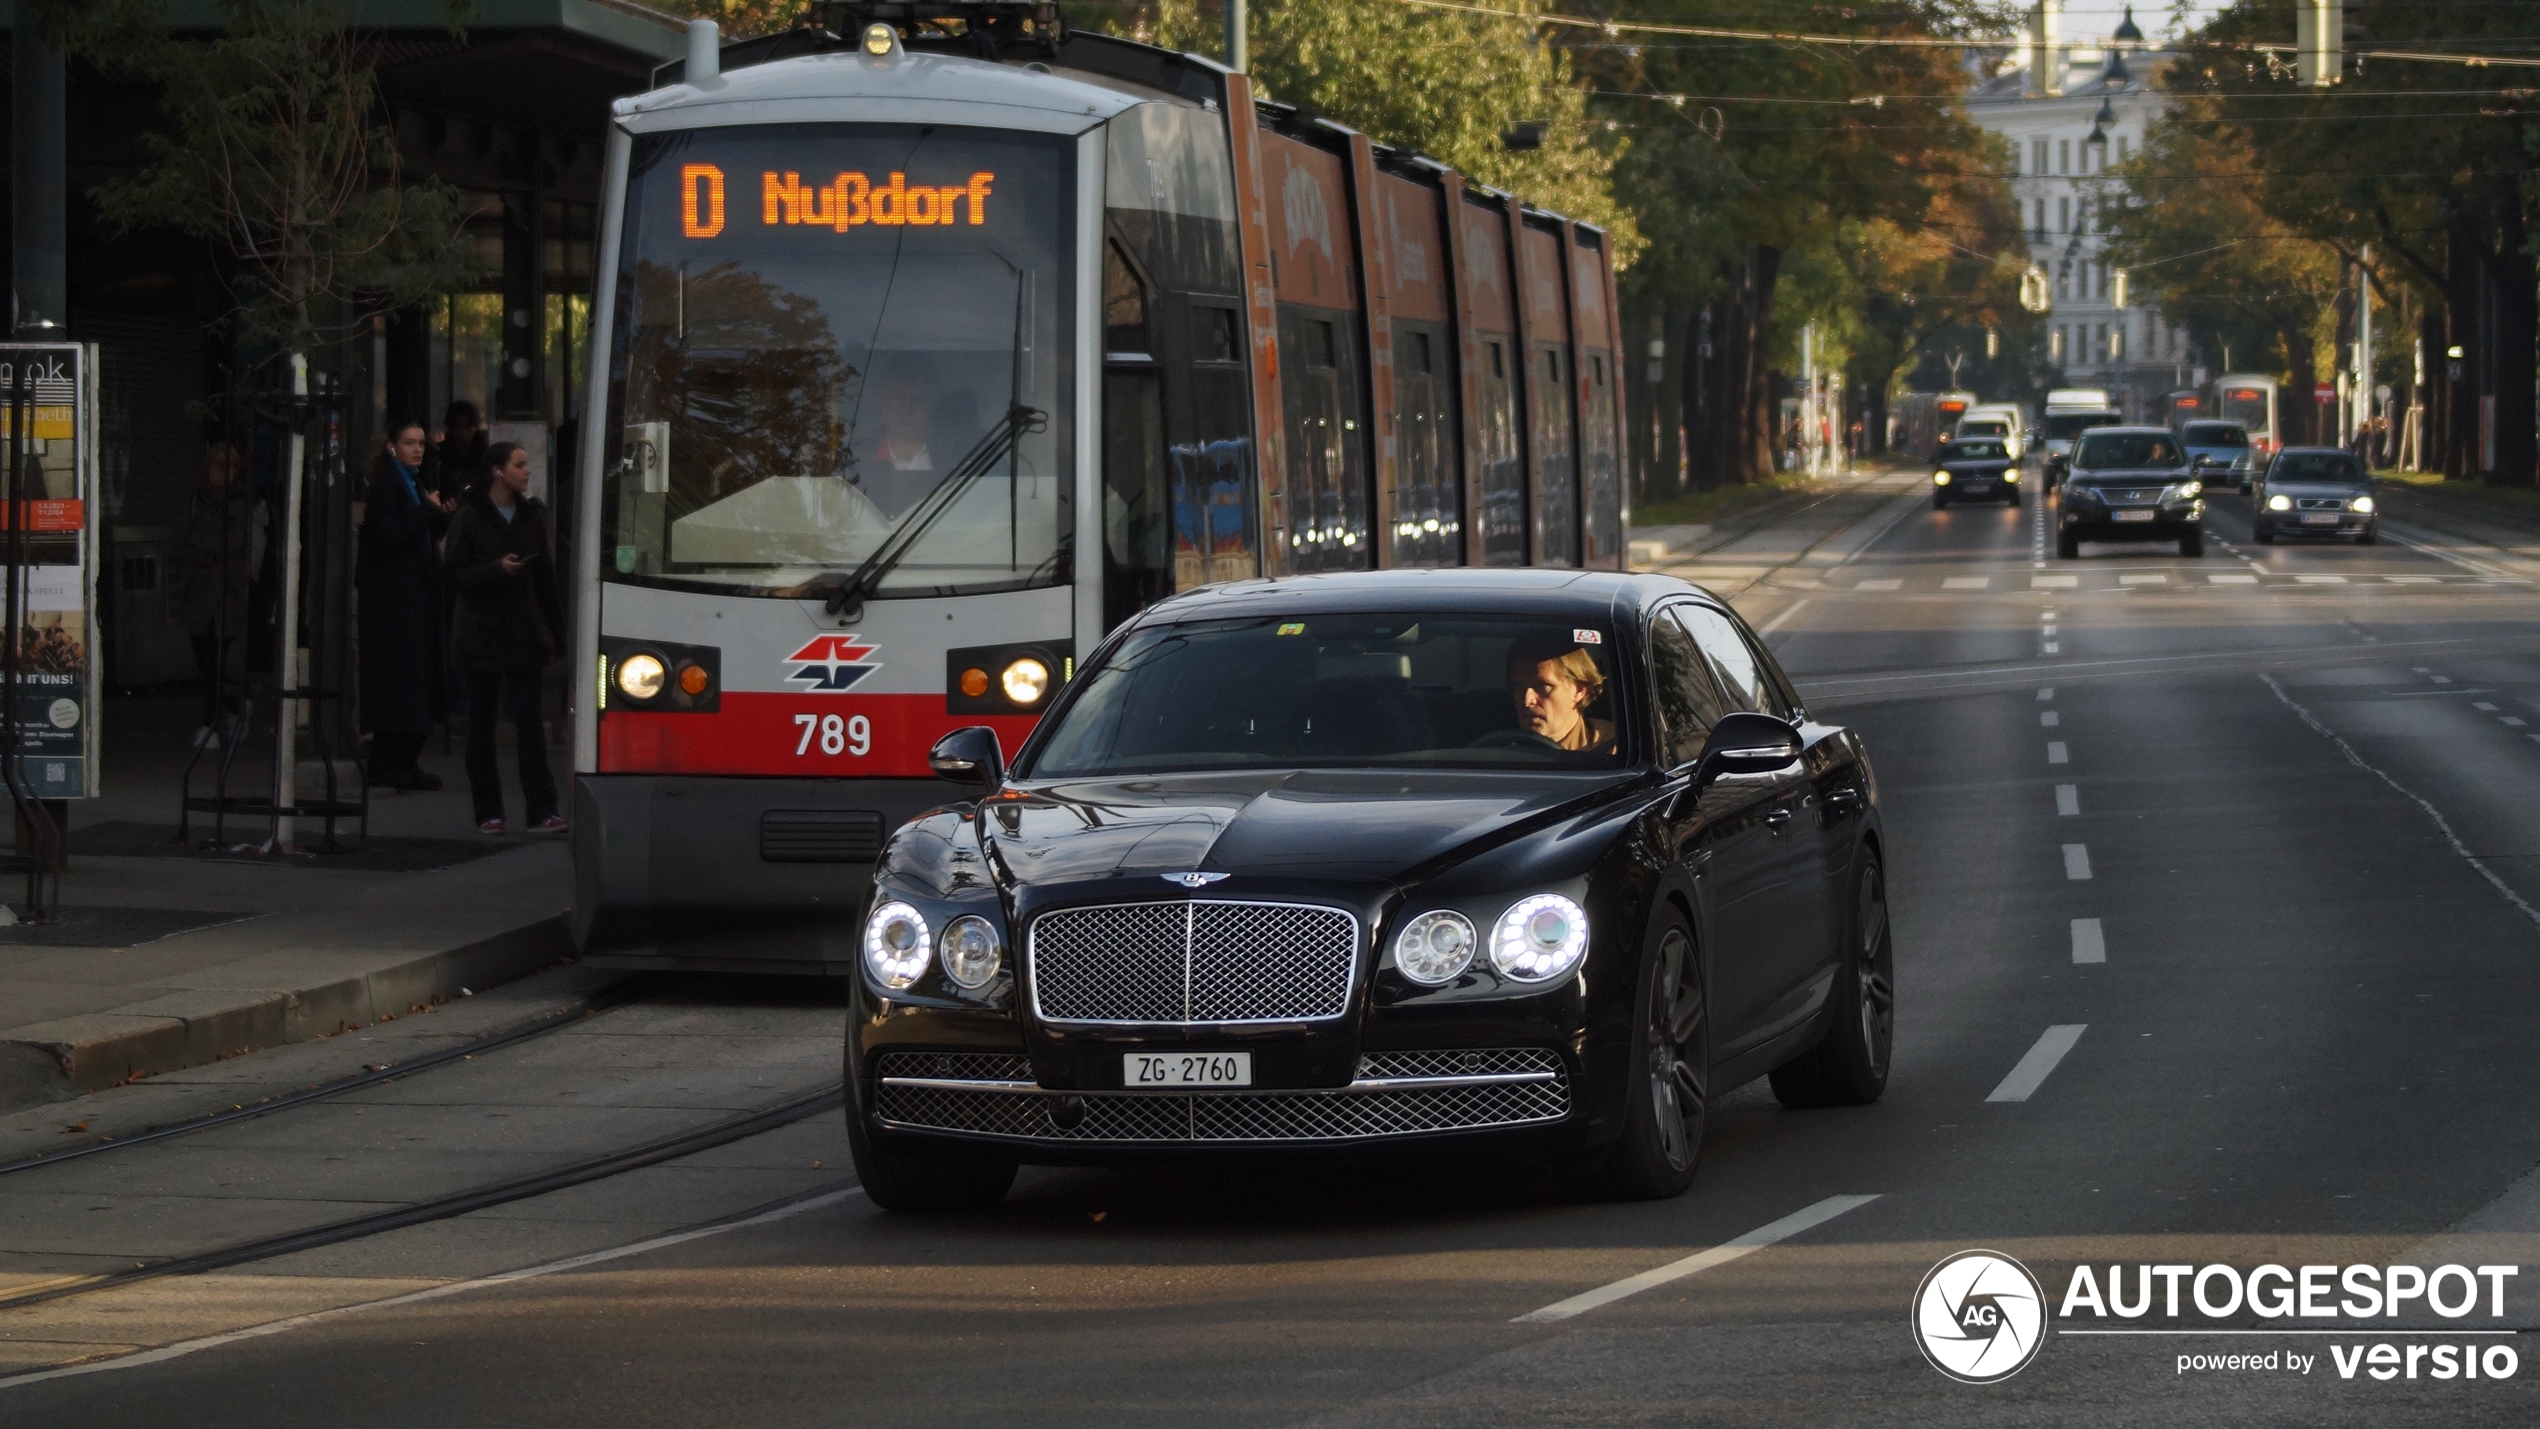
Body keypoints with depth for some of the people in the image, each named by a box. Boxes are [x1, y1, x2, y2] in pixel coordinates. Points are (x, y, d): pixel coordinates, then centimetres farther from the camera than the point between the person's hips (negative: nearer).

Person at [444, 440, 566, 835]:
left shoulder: (533, 515, 9)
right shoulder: (470, 517, -2)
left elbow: (545, 578, 10)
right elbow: (455, 575, -4)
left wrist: (556, 635, 7)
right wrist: (497, 569, -19)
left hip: (524, 636, 2)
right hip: (483, 636, -2)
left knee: (529, 719, -6)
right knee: (482, 723, 3)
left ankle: (541, 810, -9)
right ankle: (488, 812, 10)